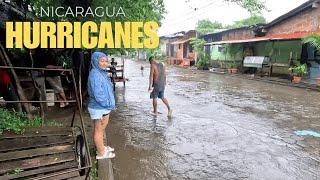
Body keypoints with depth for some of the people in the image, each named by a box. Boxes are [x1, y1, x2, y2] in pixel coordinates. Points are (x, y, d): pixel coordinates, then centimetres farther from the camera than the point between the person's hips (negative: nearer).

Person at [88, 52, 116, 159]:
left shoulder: (101, 73, 8)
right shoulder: (95, 74, -22)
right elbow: (98, 95, -26)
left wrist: (110, 104, 11)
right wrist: (109, 105, -19)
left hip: (104, 107, 10)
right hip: (99, 109, -10)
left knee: (102, 129, 23)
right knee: (99, 130, 6)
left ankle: (101, 148, 40)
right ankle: (100, 153, 20)